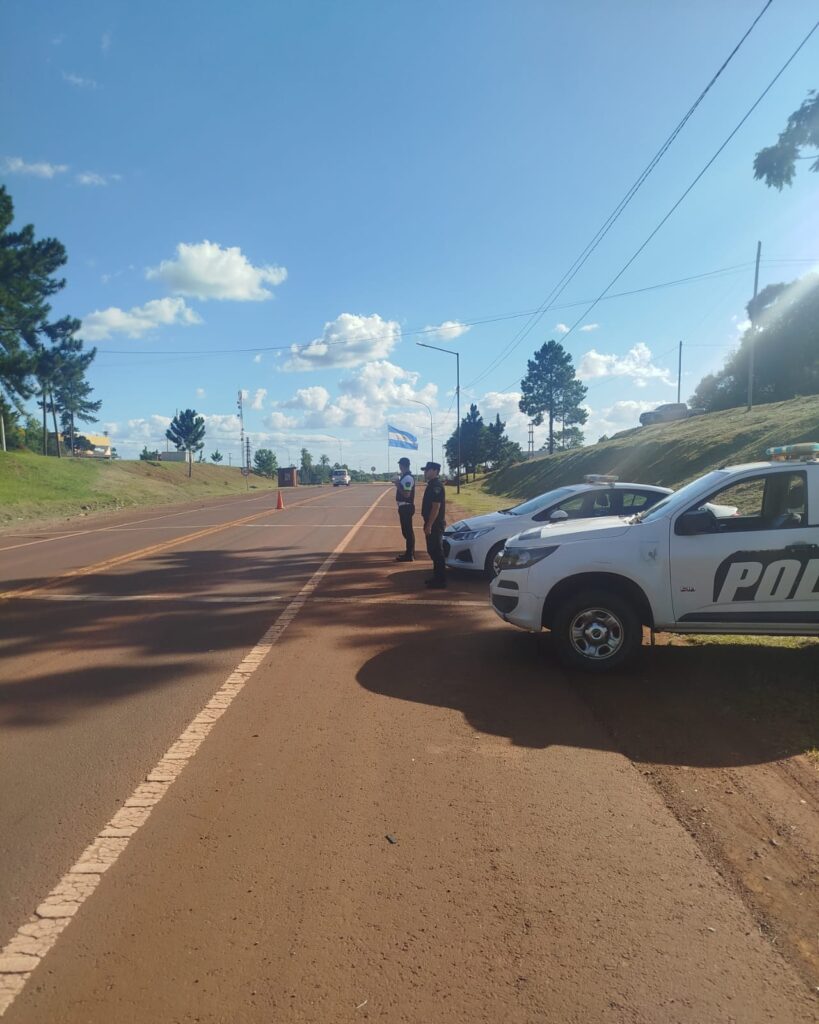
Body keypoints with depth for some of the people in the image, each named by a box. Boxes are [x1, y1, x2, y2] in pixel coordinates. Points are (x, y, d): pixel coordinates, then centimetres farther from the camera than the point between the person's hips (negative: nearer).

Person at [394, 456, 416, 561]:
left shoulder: (408, 478, -18)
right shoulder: (405, 477, 14)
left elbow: (406, 494, -24)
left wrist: (398, 486, -16)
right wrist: (398, 485, 10)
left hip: (406, 507, -10)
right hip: (404, 507, 10)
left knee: (407, 530, -5)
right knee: (407, 530, 16)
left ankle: (409, 555, -1)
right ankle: (410, 553, 25)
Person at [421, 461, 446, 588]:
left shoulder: (436, 485, -18)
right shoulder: (432, 484, 14)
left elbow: (436, 507, -23)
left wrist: (429, 525, -23)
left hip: (435, 524, -10)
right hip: (432, 523, 10)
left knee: (436, 551, -6)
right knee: (433, 551, 15)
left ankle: (440, 580, -1)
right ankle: (437, 577, 22)